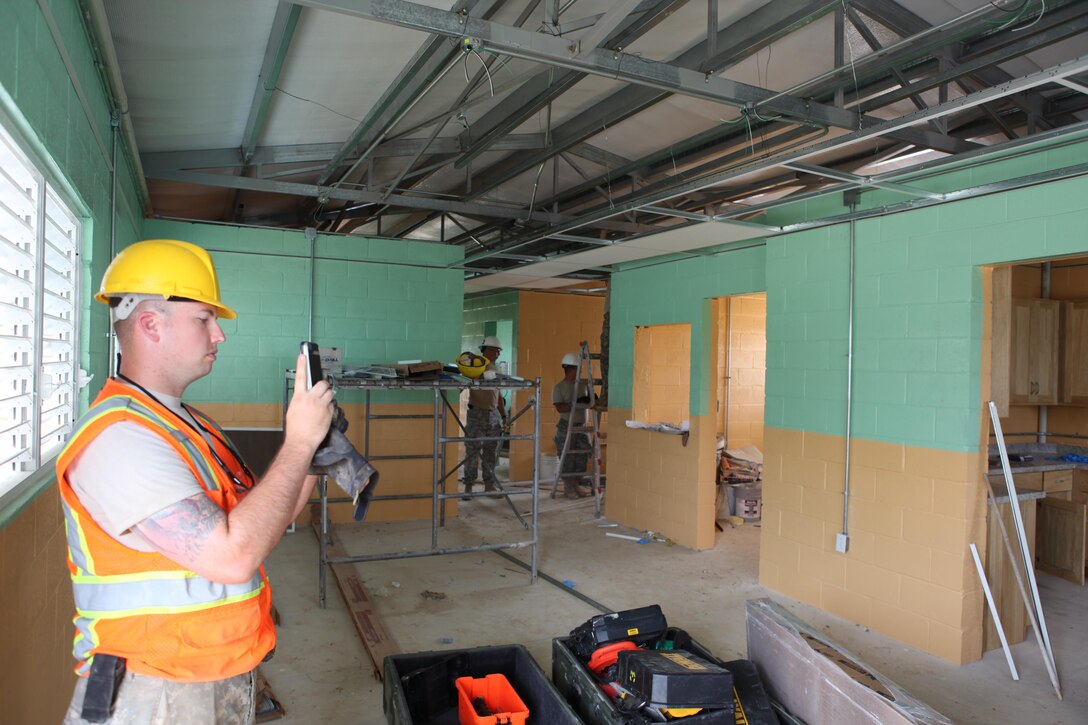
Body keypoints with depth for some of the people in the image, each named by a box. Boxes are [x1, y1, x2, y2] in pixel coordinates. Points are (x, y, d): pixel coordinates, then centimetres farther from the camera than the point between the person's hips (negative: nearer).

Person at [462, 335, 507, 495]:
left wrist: (503, 415, 17)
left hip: (493, 414, 6)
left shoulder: (495, 370, 16)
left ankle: (489, 485, 16)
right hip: (476, 414, -6)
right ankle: (468, 486, 4)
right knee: (472, 451, -3)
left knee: (491, 452, 8)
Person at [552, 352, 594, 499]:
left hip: (581, 426, 5)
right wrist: (576, 403, -25)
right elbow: (560, 408, -15)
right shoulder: (559, 387, -6)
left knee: (582, 457, 5)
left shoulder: (583, 384, 8)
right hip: (566, 427, -5)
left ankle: (575, 486, 17)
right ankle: (568, 488, 7)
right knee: (567, 459, -3)